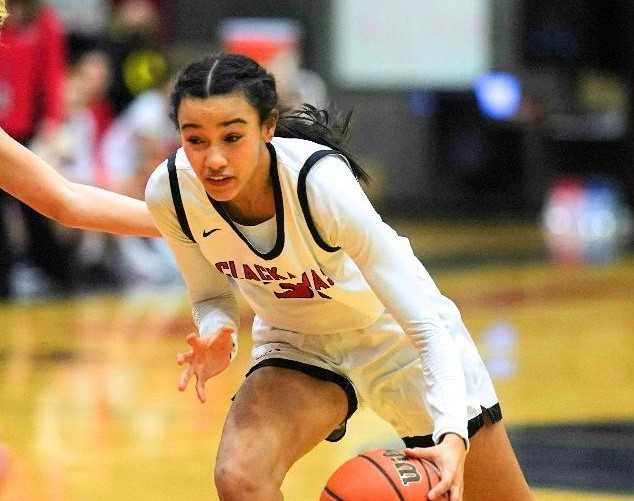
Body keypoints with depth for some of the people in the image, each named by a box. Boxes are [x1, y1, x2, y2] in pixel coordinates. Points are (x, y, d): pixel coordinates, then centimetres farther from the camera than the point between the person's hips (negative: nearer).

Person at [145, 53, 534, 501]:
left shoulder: (320, 182, -35)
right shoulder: (170, 192, -23)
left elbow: (427, 324, -33)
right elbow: (213, 298, -2)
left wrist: (452, 432, -48)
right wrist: (216, 337, -26)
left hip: (397, 337, -2)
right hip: (295, 345, 3)